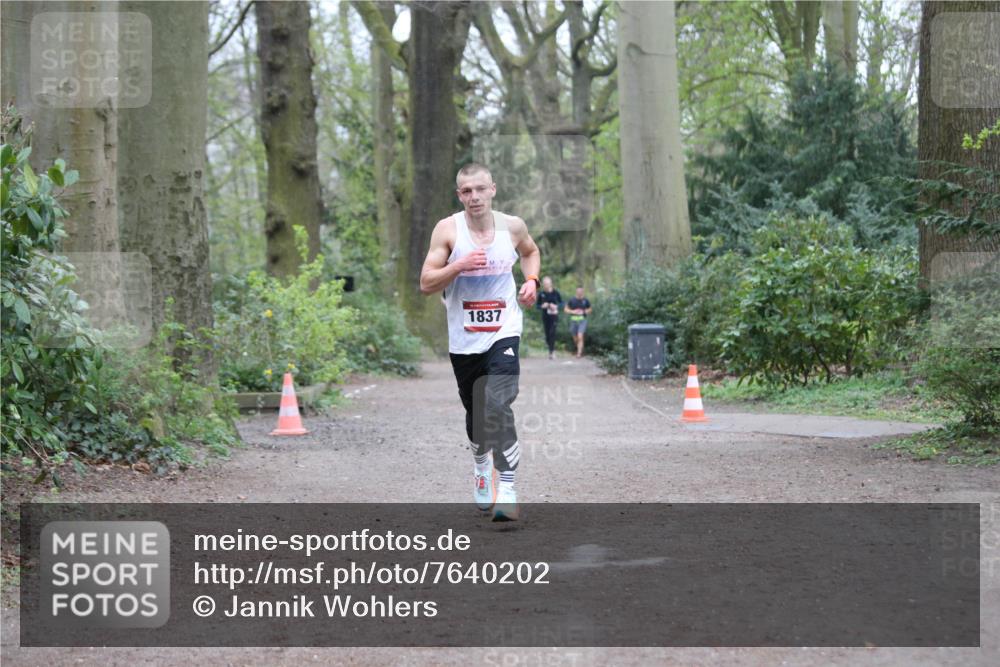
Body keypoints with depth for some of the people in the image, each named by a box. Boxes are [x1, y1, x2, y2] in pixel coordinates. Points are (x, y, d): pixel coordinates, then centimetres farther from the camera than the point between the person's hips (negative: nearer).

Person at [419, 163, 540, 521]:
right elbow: (426, 283, -8)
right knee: (475, 413, 16)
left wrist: (531, 280, 3)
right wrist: (459, 265, -24)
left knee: (498, 408, -19)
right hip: (464, 340, 1)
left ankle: (507, 489, -20)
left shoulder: (512, 226, -1)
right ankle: (481, 463, 46)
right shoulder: (448, 229, -7)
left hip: (504, 333, -1)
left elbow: (531, 252, 23)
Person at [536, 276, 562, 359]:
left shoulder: (555, 293, -2)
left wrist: (556, 306, -13)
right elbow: (538, 306, 9)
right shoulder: (541, 294, 2)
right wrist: (542, 306, -13)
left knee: (552, 332, -16)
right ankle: (552, 350, 24)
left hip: (554, 315, -3)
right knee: (547, 334, 5)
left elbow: (561, 303, 6)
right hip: (545, 316, 3)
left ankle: (551, 351, -15)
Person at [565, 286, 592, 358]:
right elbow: (566, 309, 9)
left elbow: (590, 309, 13)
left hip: (582, 320, -2)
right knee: (575, 338, 11)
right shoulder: (572, 300, 1)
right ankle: (580, 349, 37)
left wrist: (584, 312, -7)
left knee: (580, 337, -18)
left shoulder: (585, 300, 0)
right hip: (573, 320, 2)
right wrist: (573, 312, -10)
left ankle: (579, 353, -16)